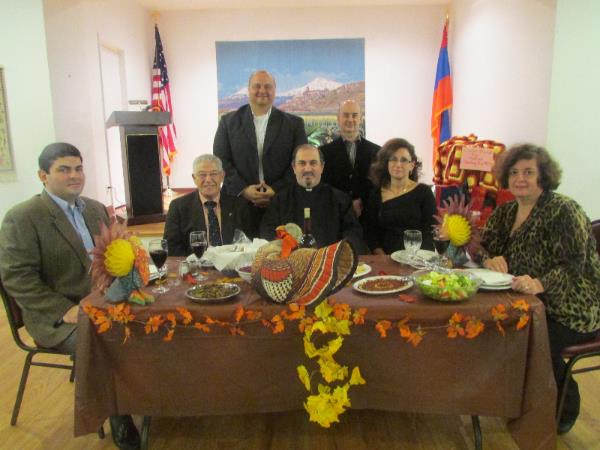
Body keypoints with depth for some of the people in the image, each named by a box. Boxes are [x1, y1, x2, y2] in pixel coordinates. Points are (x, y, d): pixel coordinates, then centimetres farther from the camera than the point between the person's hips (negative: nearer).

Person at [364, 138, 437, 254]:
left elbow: (431, 231, -1)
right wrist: (383, 259, -9)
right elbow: (371, 233, 7)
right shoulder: (376, 195, 9)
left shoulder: (424, 192, 4)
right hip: (387, 259, 1)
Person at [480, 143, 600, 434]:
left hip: (573, 312, -6)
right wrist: (492, 260, -16)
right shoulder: (506, 211, 5)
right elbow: (485, 246, 8)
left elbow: (574, 266, -23)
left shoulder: (563, 211, -16)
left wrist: (540, 284, -41)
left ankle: (564, 408, 6)